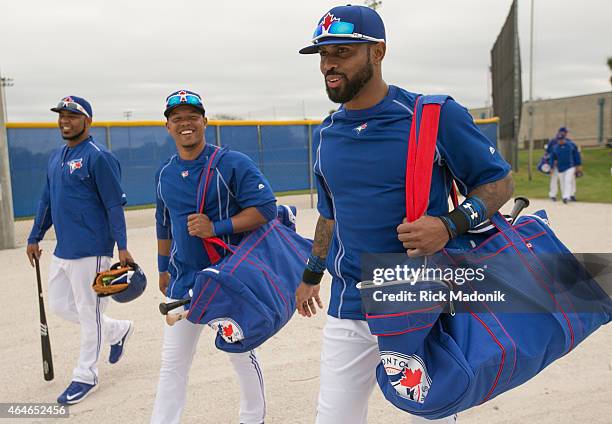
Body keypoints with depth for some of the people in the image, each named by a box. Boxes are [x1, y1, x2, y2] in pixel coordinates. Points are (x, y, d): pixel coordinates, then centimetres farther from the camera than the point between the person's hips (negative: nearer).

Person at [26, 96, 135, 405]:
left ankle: (85, 376, 18)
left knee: (88, 311, 2)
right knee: (59, 305, 16)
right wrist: (34, 237, 21)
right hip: (62, 250, 9)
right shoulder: (56, 158, 13)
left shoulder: (98, 157, -12)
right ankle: (118, 330, 33)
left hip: (90, 251, -9)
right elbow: (47, 201, 21)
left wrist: (122, 247, -19)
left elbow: (115, 205, -15)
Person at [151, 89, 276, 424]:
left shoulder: (232, 164, -13)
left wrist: (216, 227, -26)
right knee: (172, 364, 9)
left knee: (242, 356, 14)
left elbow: (266, 208, -19)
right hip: (183, 281, 5)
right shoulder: (165, 174, 6)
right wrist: (163, 270, 23)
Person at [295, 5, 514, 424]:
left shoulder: (437, 117, -12)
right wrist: (312, 274, 25)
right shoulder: (326, 135, 5)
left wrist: (451, 225, -23)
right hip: (349, 311, 4)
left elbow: (500, 182, -5)